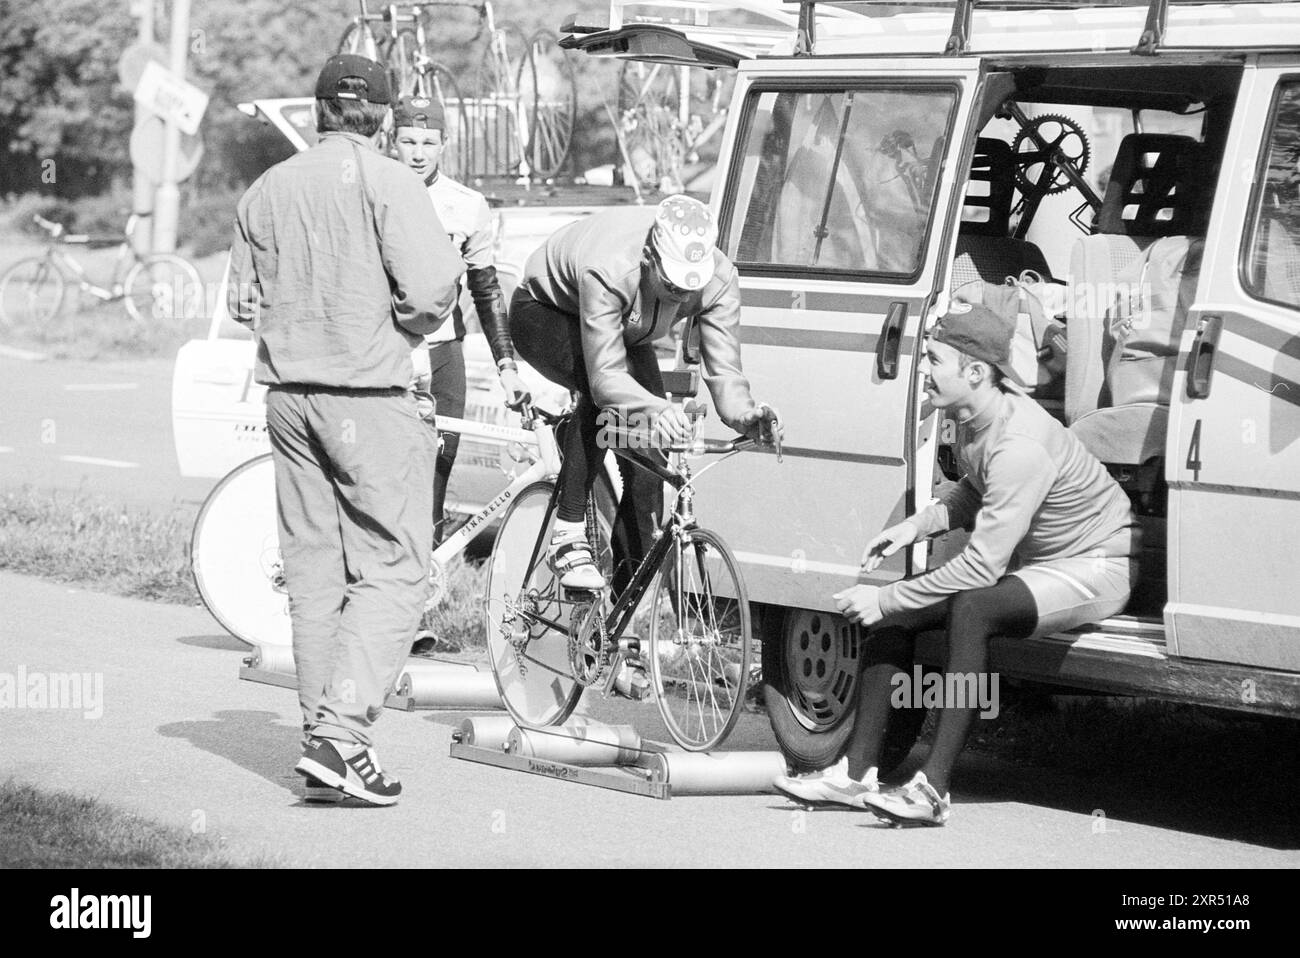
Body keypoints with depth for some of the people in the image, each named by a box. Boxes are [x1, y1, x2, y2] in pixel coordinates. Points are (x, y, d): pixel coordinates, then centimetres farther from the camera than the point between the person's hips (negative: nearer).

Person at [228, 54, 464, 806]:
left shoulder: (267, 191, 10)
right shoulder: (386, 183, -10)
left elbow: (245, 301, 14)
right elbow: (430, 289, -17)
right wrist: (407, 328, 2)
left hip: (290, 394, 6)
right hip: (371, 397, -6)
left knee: (314, 569, 12)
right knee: (394, 569, -3)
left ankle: (323, 734, 14)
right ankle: (341, 734, -15)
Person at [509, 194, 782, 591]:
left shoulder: (719, 279, -31)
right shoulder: (607, 271, -45)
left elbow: (724, 370, -31)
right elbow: (605, 374, -48)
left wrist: (744, 414, -52)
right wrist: (654, 409, -67)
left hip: (628, 332, 5)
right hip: (544, 312, -5)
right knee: (605, 396, -35)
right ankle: (568, 537, -29)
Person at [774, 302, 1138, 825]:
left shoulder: (1019, 446, -32)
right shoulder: (973, 418, -4)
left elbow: (982, 567, -32)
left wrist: (887, 600, -27)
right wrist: (919, 524, -2)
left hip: (1095, 568, -10)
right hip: (1031, 562, 10)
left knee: (970, 608, -35)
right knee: (894, 610, -3)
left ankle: (933, 789, -34)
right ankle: (856, 772, -3)